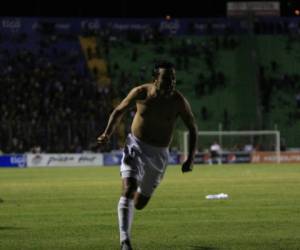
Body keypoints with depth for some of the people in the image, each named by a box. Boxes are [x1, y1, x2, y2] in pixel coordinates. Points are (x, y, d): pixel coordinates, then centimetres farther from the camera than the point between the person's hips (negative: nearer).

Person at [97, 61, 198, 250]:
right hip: (136, 147, -1)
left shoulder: (178, 101, -12)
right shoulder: (141, 93, -11)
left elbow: (193, 128, -1)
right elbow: (119, 111, 6)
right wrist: (108, 133, -7)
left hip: (159, 154, 1)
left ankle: (140, 191, 50)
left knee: (139, 204, 11)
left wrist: (191, 159, -8)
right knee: (128, 191, -24)